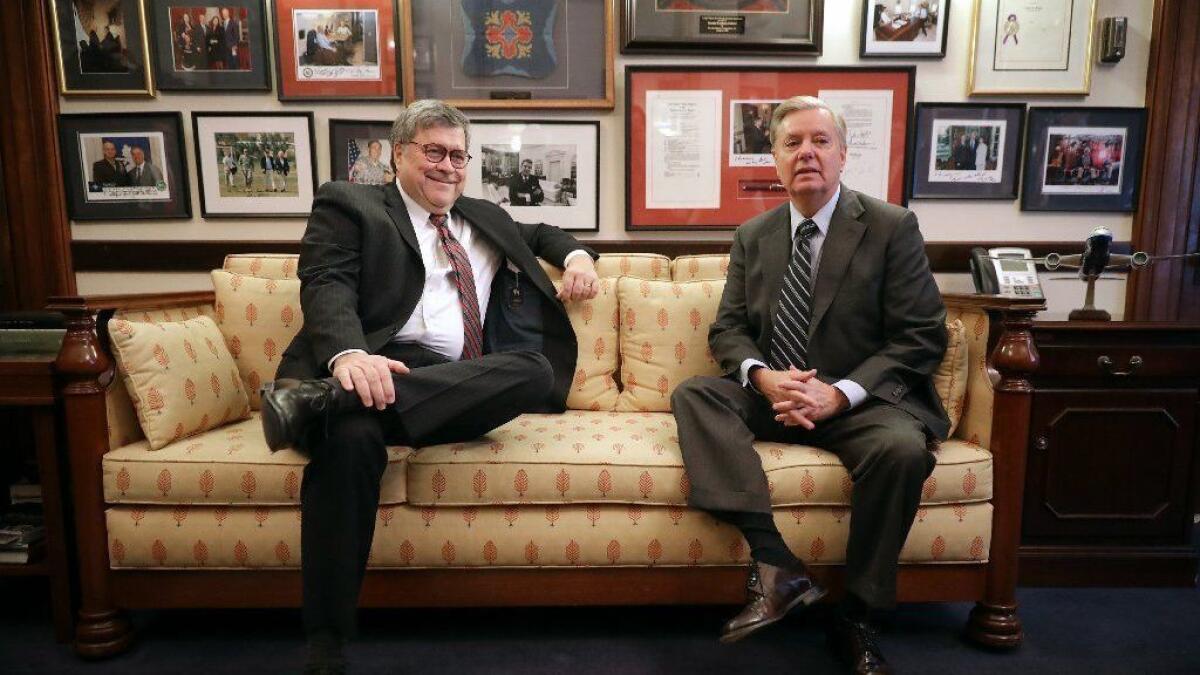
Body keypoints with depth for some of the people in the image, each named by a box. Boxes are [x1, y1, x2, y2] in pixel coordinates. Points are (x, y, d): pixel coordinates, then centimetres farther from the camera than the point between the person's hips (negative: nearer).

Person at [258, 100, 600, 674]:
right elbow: (326, 286, -2)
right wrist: (350, 355, -26)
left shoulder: (484, 217, 30)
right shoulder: (347, 203, 14)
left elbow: (538, 234, 46)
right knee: (350, 438, -38)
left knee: (535, 368, -27)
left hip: (457, 384, 5)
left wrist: (577, 256, 19)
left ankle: (321, 400, -34)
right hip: (373, 368, -4)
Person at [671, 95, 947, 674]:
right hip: (772, 395, 4)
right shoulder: (752, 236, 10)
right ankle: (774, 564, -30)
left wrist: (840, 393, -19)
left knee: (903, 449, -33)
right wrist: (762, 376, -14)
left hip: (860, 400, -3)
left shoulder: (892, 228, -1)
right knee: (693, 395, -21)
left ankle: (854, 618, -12)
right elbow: (727, 330, 9)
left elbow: (922, 338, -6)